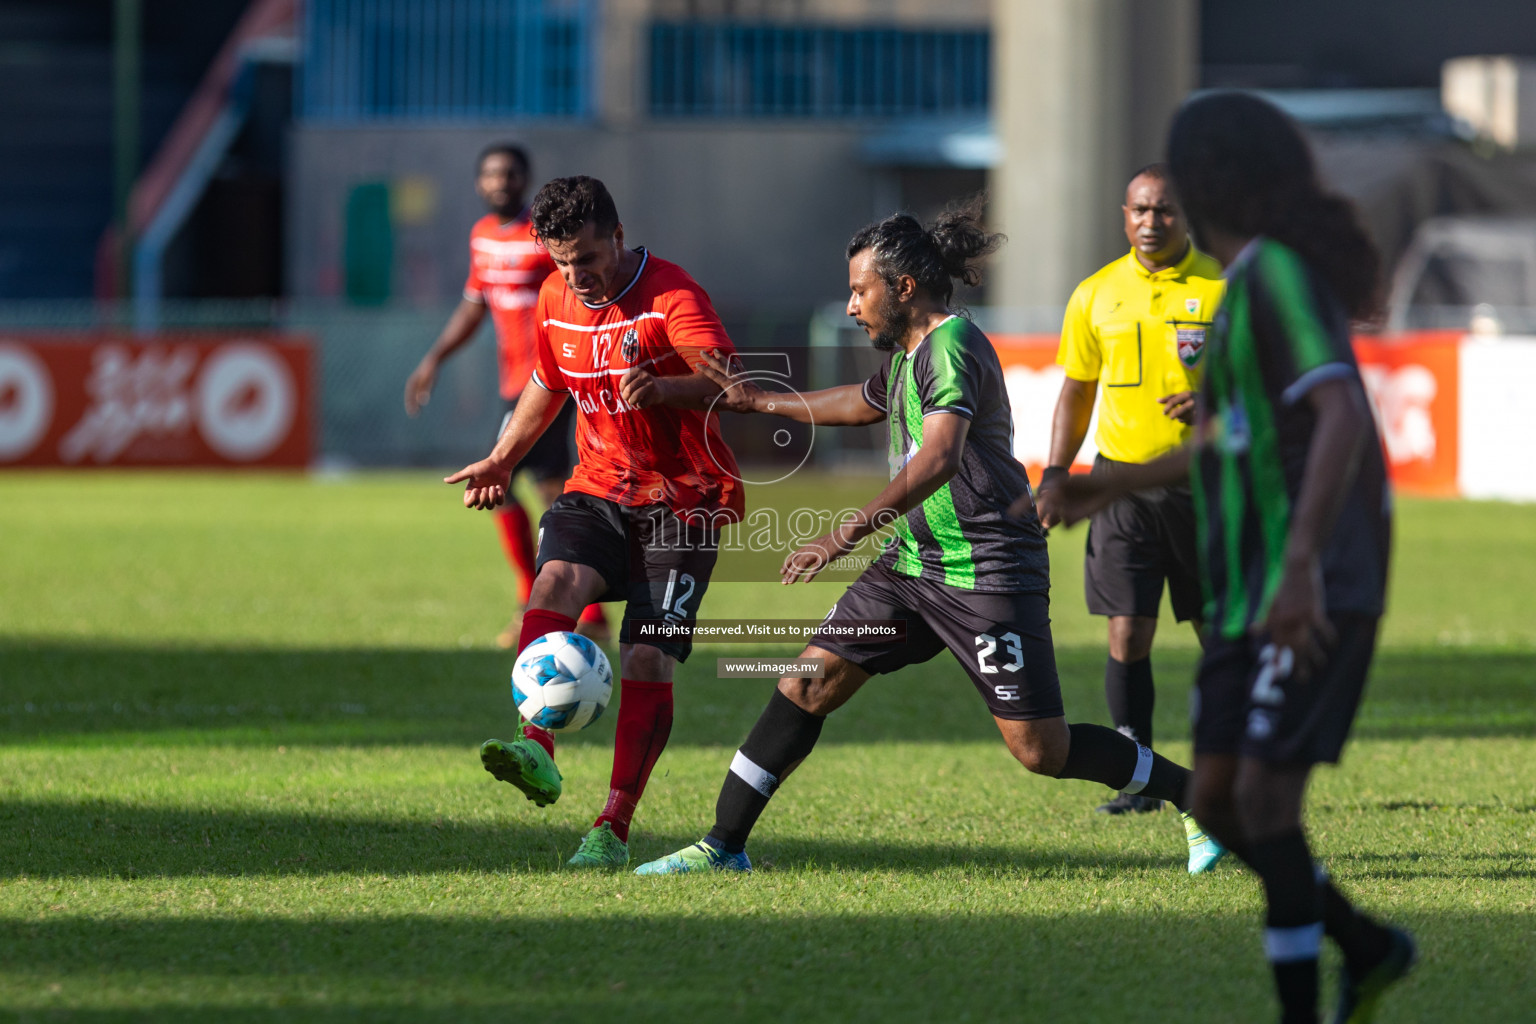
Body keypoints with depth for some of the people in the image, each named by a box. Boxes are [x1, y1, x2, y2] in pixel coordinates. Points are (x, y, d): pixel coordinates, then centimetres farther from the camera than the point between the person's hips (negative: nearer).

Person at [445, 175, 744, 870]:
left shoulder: (670, 295, -17)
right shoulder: (556, 300, 4)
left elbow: (724, 381, -33)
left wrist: (662, 389, -52)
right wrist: (502, 460, 27)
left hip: (683, 500, -5)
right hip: (598, 492, 5)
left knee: (648, 663, -10)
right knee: (554, 581, -27)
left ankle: (613, 830, -2)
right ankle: (536, 751, -42)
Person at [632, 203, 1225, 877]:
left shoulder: (952, 347, -17)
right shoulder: (905, 352, 13)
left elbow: (939, 458, -32)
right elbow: (865, 403, 37)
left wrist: (847, 534, -37)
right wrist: (761, 403, 39)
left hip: (985, 571, -9)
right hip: (913, 563, 9)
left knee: (1040, 749, -8)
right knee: (808, 686, 0)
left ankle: (1196, 798, 10)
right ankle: (723, 845, 5)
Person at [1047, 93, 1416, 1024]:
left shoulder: (1279, 274, -15)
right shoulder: (1260, 280, 16)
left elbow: (1344, 417, -28)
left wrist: (1302, 566, -36)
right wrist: (1116, 485, 37)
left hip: (1318, 593, -9)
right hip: (1252, 593, 9)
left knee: (1265, 797, -15)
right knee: (1219, 802, 7)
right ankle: (1369, 948, 22)